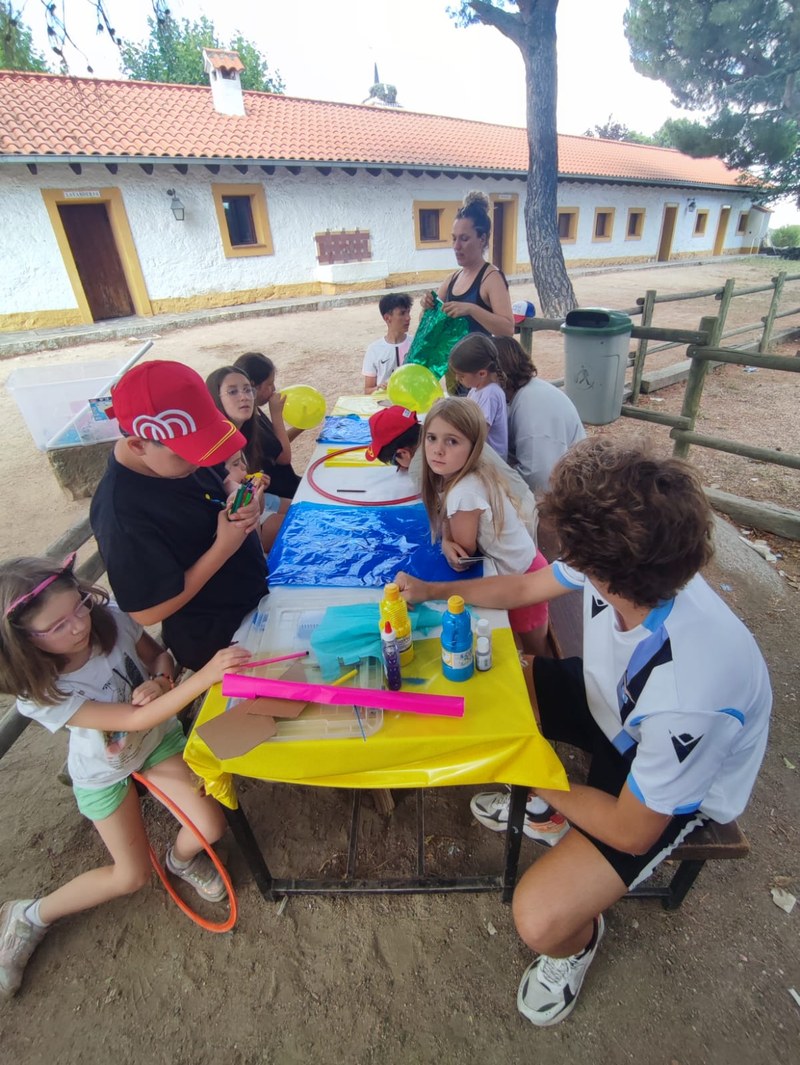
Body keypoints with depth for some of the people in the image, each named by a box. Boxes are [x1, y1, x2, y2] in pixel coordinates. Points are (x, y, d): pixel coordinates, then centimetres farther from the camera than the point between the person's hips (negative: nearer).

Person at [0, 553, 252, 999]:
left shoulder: (110, 619, -27)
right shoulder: (41, 695, -33)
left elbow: (159, 654, -7)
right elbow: (135, 719, -39)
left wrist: (159, 681, -31)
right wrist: (205, 677, -52)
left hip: (159, 739, 3)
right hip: (105, 773, -2)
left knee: (211, 829, -7)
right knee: (132, 876, 6)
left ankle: (182, 858, 29)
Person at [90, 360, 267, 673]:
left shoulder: (175, 456, -11)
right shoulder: (122, 514, -31)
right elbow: (148, 612, -24)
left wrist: (244, 509, -16)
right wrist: (223, 548, -28)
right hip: (218, 643, -6)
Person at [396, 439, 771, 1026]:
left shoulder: (688, 693, -42)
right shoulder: (625, 569, -25)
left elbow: (633, 831, -25)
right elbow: (524, 587, -5)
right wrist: (433, 591, -1)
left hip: (672, 789, -6)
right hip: (614, 702, 6)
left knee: (541, 916, -20)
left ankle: (577, 940, 20)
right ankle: (535, 802, 26)